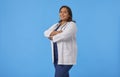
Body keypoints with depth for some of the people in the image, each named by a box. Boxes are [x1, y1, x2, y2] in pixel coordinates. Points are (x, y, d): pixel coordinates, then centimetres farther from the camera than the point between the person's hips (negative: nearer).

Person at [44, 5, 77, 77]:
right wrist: (55, 32, -17)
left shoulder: (72, 25, -9)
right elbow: (46, 33, 3)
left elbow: (64, 36, -26)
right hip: (57, 56, 8)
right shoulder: (56, 25, 14)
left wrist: (52, 37, -9)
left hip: (66, 56, -8)